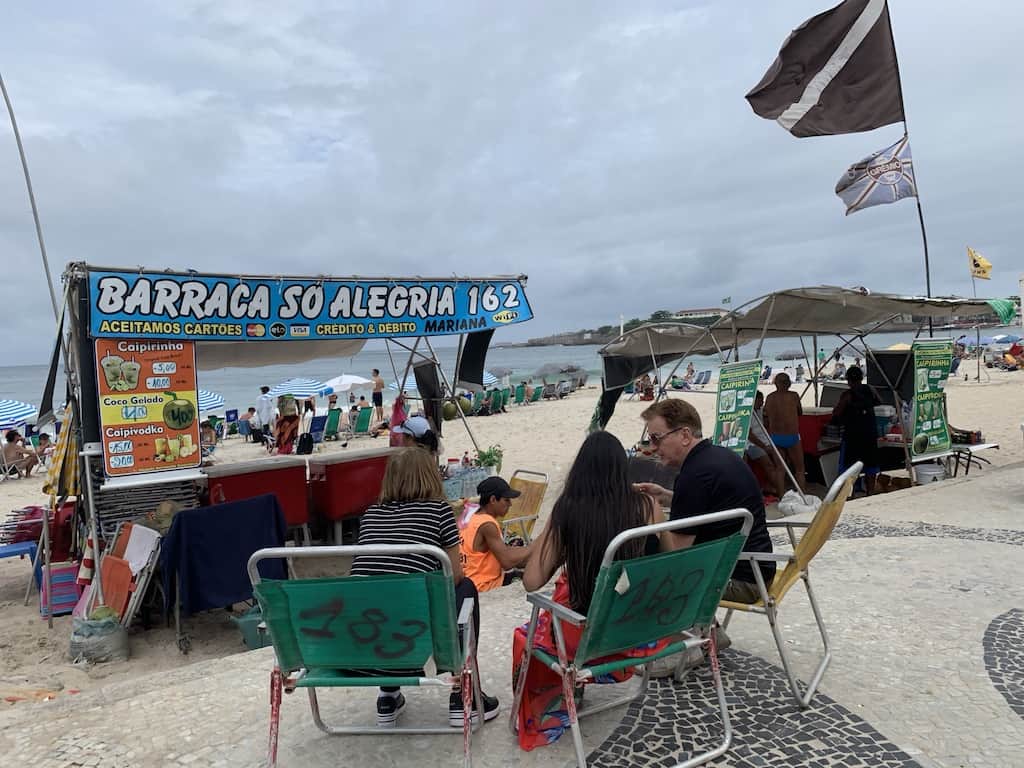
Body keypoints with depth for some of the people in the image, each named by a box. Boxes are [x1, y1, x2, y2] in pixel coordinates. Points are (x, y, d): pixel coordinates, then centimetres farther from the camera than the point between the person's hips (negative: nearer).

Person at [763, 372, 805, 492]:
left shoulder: (769, 398, 2)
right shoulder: (793, 396, -6)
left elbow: (766, 420, 5)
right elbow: (800, 413, 10)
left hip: (775, 437, 3)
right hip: (792, 437, -3)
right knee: (799, 469, 6)